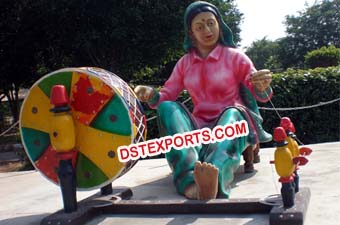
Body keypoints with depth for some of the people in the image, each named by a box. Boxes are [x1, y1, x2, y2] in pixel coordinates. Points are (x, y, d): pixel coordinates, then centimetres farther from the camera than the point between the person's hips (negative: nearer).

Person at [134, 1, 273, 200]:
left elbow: (260, 96, 1)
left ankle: (216, 180, -68)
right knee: (167, 108, -24)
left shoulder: (235, 57, 5)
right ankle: (190, 182, -51)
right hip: (199, 127, 2)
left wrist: (263, 88, -25)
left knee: (234, 114, -36)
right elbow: (166, 97, 8)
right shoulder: (184, 63, 13)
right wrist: (152, 95, -16)